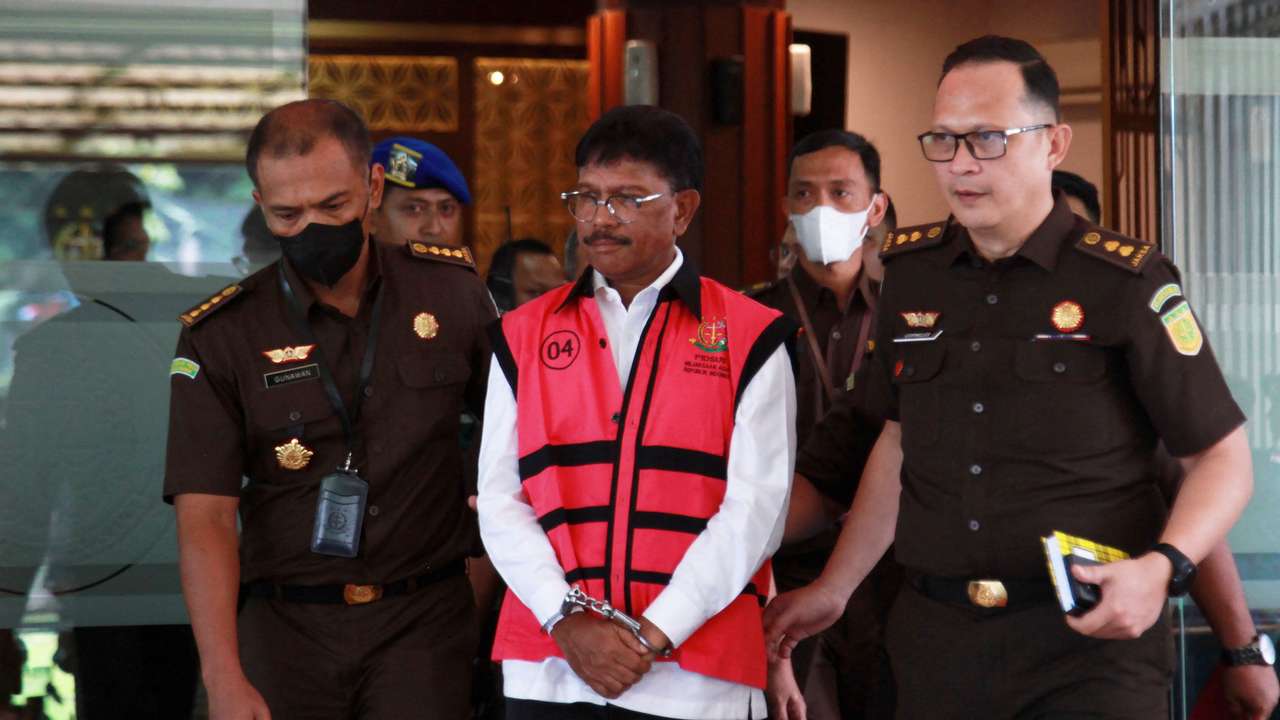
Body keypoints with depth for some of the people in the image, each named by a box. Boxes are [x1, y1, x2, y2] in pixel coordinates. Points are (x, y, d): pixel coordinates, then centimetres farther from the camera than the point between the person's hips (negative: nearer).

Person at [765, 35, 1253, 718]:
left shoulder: (1125, 282, -5)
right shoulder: (911, 273, 9)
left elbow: (1223, 458, -4)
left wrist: (1161, 570, -20)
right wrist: (833, 590, 20)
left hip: (1088, 642, -4)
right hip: (936, 638, 4)